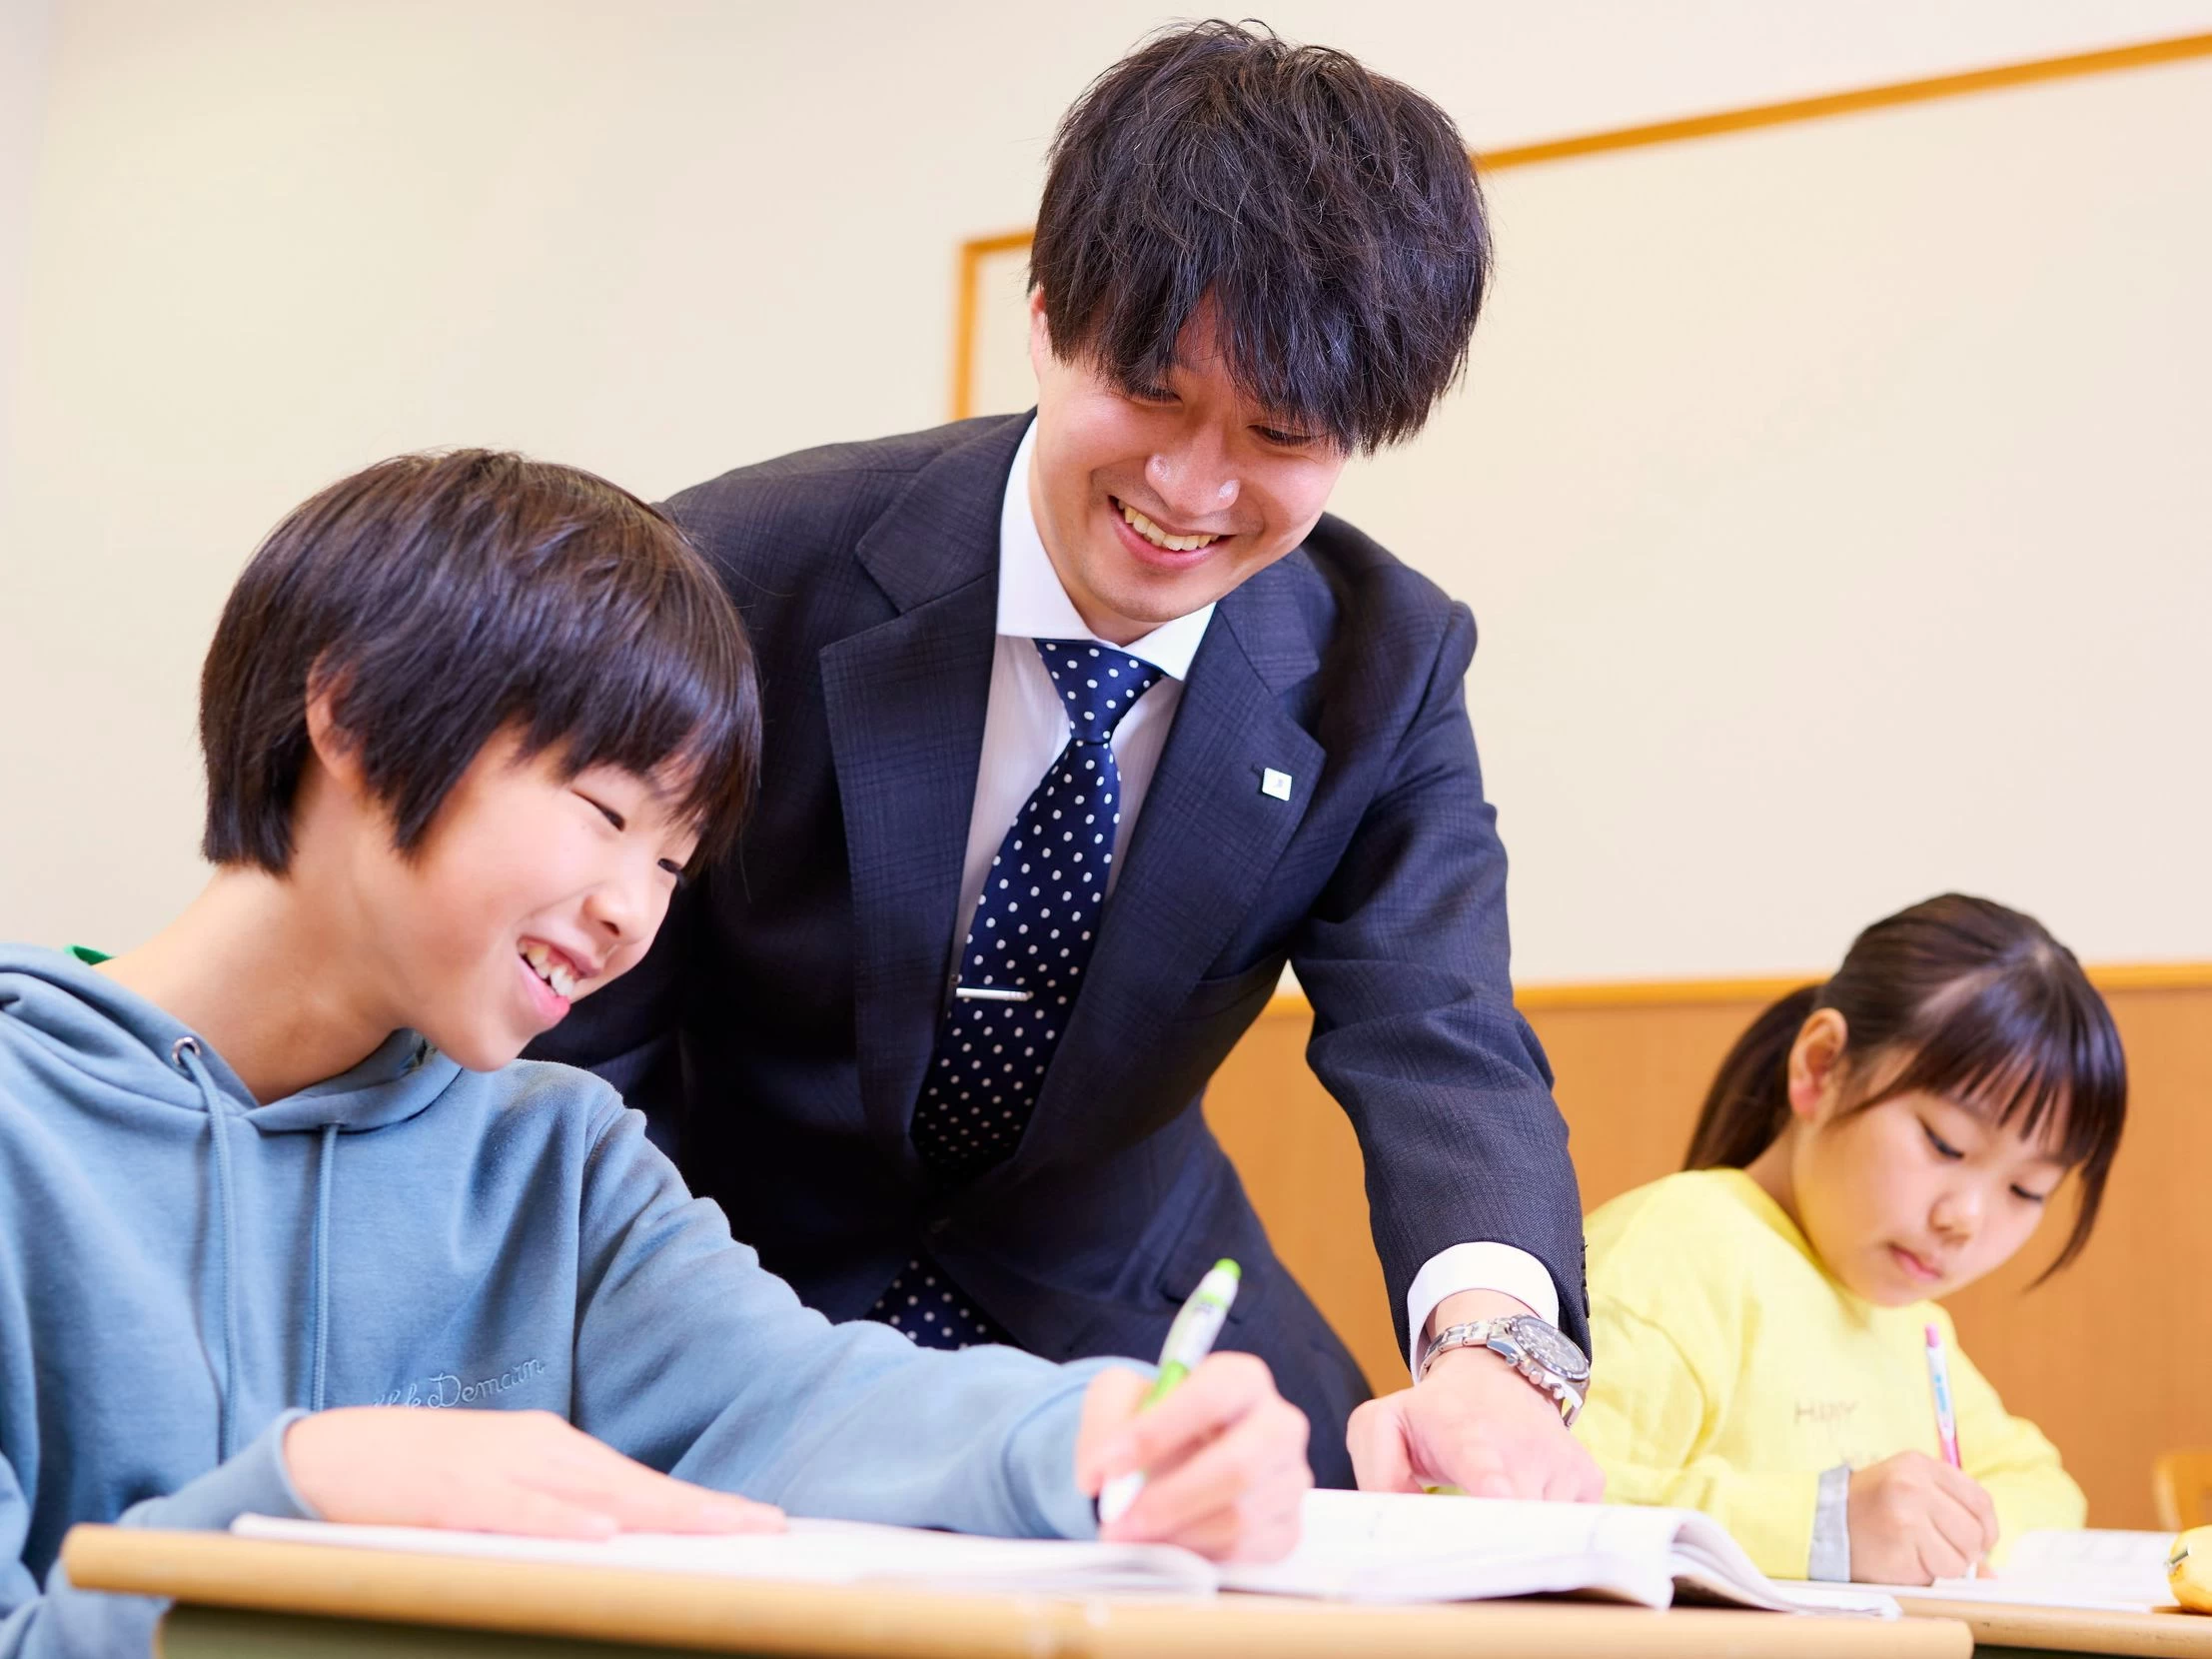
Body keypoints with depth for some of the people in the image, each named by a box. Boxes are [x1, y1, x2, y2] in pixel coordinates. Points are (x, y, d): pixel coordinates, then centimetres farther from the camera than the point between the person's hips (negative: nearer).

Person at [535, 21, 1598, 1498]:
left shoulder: (1382, 672, -9)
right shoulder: (744, 577, -18)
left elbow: (1439, 1040, -21)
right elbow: (585, 1037, -14)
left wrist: (1491, 1344, -43)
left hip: (1121, 1335, 3)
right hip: (750, 1324, -2)